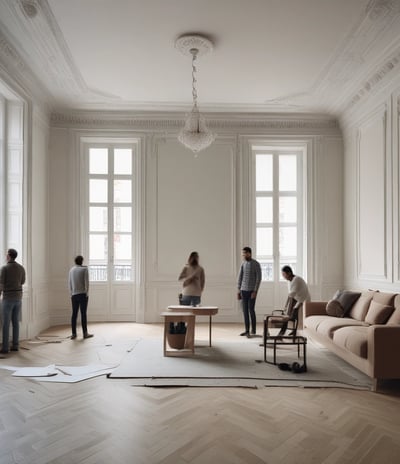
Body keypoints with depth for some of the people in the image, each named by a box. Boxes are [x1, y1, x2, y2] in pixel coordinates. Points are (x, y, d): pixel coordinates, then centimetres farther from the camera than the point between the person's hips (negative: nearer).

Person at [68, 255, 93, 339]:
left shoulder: (71, 269, 8)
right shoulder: (84, 269, -5)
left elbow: (69, 283, 10)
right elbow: (86, 282, -10)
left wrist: (71, 293, 16)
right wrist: (87, 293, -2)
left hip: (74, 295, 4)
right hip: (82, 294, -4)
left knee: (74, 314, 7)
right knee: (83, 314, -1)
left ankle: (73, 334, 11)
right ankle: (85, 333, 4)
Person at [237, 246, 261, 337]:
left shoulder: (256, 264, -7)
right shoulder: (243, 263, 9)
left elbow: (259, 278, -10)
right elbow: (240, 277, 11)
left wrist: (255, 291, -16)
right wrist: (238, 290, 6)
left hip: (252, 291, -5)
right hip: (243, 290, 5)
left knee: (251, 310, -6)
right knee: (245, 310, 5)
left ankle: (253, 330, 7)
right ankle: (247, 330, 12)